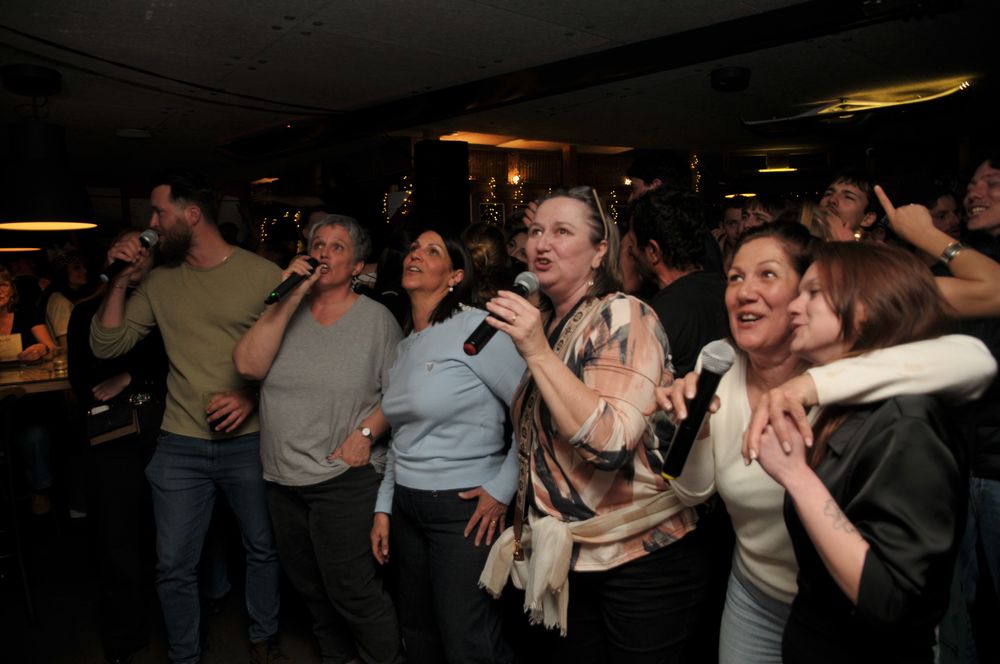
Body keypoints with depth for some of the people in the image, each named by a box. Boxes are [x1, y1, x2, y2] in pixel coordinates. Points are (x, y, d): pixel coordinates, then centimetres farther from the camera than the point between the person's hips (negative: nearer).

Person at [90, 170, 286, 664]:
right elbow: (107, 345, 5)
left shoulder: (262, 274, -6)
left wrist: (253, 396, -17)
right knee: (173, 567, 9)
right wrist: (120, 279, -5)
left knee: (263, 549, 14)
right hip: (180, 445, 3)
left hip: (249, 440, -2)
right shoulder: (160, 281, 5)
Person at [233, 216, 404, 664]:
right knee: (309, 584, 20)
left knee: (351, 588, -2)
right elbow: (248, 365, -12)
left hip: (345, 476, -5)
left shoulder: (376, 318, -5)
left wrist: (366, 433, -19)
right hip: (283, 477, 5)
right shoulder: (286, 311, 4)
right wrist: (289, 300, -15)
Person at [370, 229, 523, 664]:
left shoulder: (475, 327, -13)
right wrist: (383, 508, 13)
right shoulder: (405, 346, 11)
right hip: (408, 508, 8)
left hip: (465, 509, -8)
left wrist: (503, 488, -16)